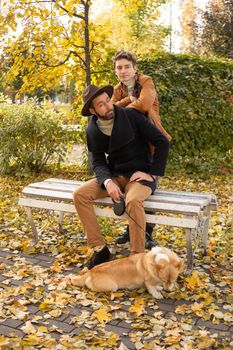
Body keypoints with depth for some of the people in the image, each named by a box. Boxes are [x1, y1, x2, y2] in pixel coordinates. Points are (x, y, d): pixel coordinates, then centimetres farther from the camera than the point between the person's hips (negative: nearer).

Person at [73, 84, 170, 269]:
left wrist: (152, 173, -14)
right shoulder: (92, 130, 1)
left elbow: (163, 142, -11)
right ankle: (100, 249, -8)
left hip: (140, 175, -5)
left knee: (133, 201, -37)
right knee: (79, 194, -15)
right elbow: (98, 162, -1)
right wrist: (108, 182, -22)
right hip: (114, 176, 5)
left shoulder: (131, 116, -12)